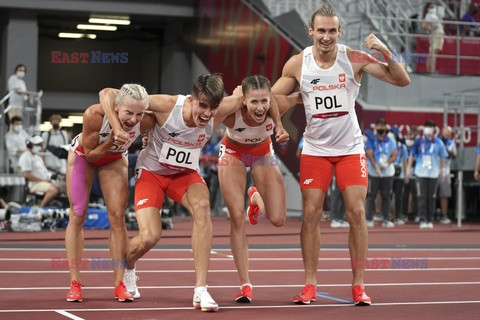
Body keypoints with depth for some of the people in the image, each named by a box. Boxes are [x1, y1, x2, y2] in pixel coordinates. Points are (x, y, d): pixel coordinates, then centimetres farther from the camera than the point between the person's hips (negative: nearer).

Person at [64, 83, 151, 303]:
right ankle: (74, 283, 2)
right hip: (83, 155, -2)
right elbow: (90, 154, -26)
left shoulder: (146, 122, -34)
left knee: (117, 217, -5)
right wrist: (111, 142, -40)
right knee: (77, 215, -3)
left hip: (114, 159, 2)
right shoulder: (93, 115, -41)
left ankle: (119, 284, 1)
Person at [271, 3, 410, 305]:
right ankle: (310, 285, 5)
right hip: (315, 149, 1)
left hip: (351, 148, -1)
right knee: (311, 213, -5)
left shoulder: (355, 59, -10)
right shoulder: (297, 64, -7)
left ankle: (359, 285, 5)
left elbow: (403, 81, -11)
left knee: (357, 213, -5)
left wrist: (387, 53, -27)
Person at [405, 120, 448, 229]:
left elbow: (442, 157, 10)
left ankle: (430, 220, 11)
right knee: (422, 197, -5)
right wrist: (408, 168, 5)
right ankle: (422, 220, -4)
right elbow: (412, 155, 10)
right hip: (421, 172, -1)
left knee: (431, 197, 3)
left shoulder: (438, 142, 3)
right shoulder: (419, 141, 3)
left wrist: (441, 171, 10)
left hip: (434, 173, 1)